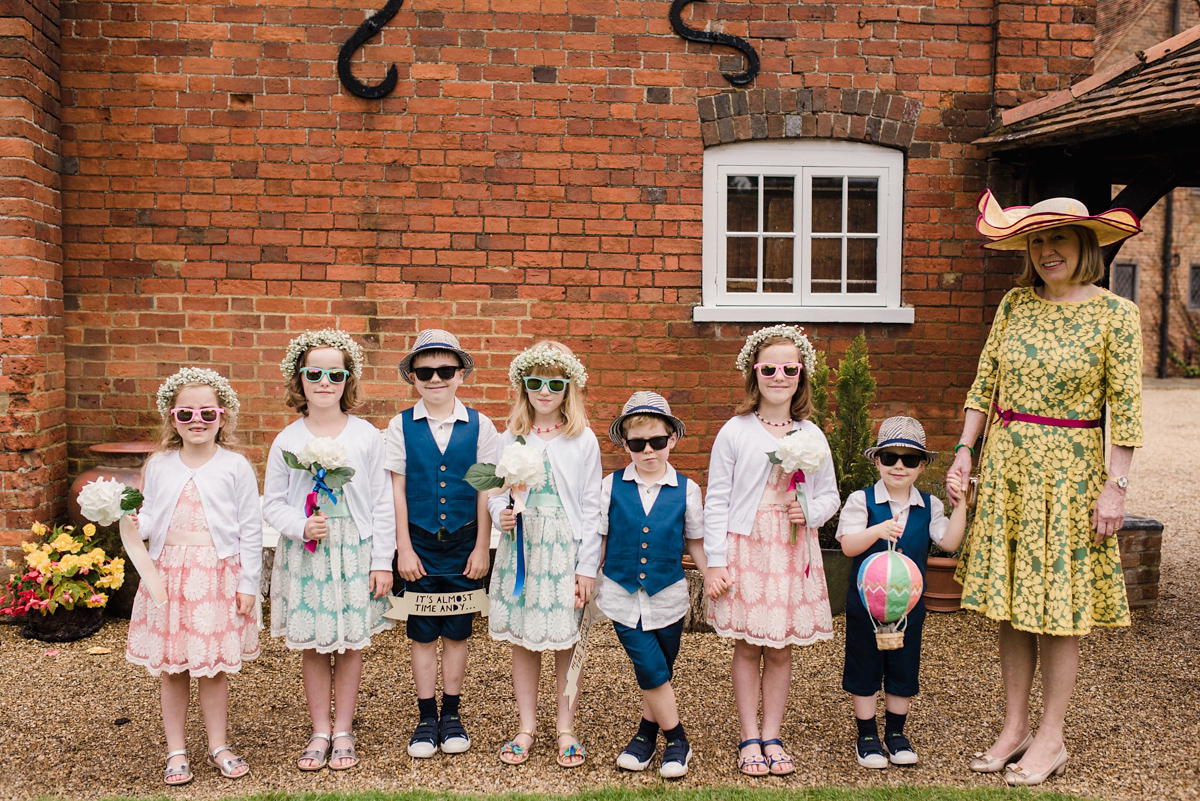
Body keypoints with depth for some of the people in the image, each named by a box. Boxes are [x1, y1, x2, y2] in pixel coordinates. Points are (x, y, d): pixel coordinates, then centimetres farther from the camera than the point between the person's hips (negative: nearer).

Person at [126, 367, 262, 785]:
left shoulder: (235, 467, -2)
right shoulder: (159, 465, 7)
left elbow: (250, 530, -1)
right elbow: (150, 520, 11)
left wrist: (248, 583, -3)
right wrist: (130, 523, -12)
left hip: (218, 575, -2)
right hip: (169, 574, 2)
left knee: (214, 667, 6)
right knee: (172, 668, 8)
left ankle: (218, 746, 23)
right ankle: (176, 751, 23)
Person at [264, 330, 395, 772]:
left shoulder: (367, 436, -2)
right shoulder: (287, 440, 1)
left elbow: (382, 504, 0)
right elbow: (272, 503, 5)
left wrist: (382, 561, -3)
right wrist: (301, 525, -15)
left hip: (355, 552, -1)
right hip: (305, 554, 1)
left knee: (350, 643, 7)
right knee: (311, 645, 9)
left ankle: (343, 731, 22)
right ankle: (320, 731, 23)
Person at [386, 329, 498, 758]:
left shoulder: (479, 425, -2)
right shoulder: (401, 426, -1)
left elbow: (485, 489, 0)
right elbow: (397, 490, -1)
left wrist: (481, 547, -2)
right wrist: (404, 548, -4)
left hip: (463, 543, 0)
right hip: (419, 543, 0)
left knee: (457, 631, 9)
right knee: (423, 633, 7)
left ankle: (452, 715, 23)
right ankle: (426, 718, 19)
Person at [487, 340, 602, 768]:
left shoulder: (583, 441, -1)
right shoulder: (510, 439, 5)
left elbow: (591, 507, -1)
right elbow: (496, 492, 13)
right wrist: (501, 514, -11)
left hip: (566, 549, -2)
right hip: (521, 546, 2)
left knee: (566, 641, 5)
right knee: (522, 640, 8)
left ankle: (566, 729, 20)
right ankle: (526, 728, 23)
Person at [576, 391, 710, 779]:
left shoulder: (686, 490, -2)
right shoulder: (611, 486, -2)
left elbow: (695, 542, 6)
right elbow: (599, 537, 4)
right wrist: (585, 575, -1)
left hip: (667, 597, 1)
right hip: (622, 595, -1)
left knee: (658, 673, 10)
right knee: (651, 670, -5)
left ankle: (647, 733, 30)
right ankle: (676, 739, 11)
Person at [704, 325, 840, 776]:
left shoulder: (812, 437, 6)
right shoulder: (735, 432, -2)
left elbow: (830, 495, 14)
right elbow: (716, 502, -1)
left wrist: (812, 511, -9)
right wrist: (715, 563, -5)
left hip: (793, 554, 2)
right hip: (744, 552, -2)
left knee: (781, 650, 8)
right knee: (747, 648, 4)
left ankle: (772, 735, 22)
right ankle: (749, 739, 17)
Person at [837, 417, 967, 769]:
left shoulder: (929, 506, 2)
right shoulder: (861, 500, -8)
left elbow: (949, 542, -8)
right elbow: (848, 545, -17)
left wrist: (960, 505, -16)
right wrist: (878, 531, -33)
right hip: (866, 599, -3)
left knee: (904, 667, 12)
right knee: (865, 666, 6)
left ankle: (896, 734, 30)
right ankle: (867, 737, 20)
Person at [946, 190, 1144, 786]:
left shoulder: (1115, 313, -6)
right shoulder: (1016, 304, 5)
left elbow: (1125, 409, -8)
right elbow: (984, 384, 8)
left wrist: (1115, 487, -11)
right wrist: (964, 451, 3)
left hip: (1068, 471, -4)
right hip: (1005, 467, 4)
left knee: (1057, 610, 3)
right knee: (1010, 604, 10)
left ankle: (1051, 739, 17)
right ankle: (1014, 728, 23)